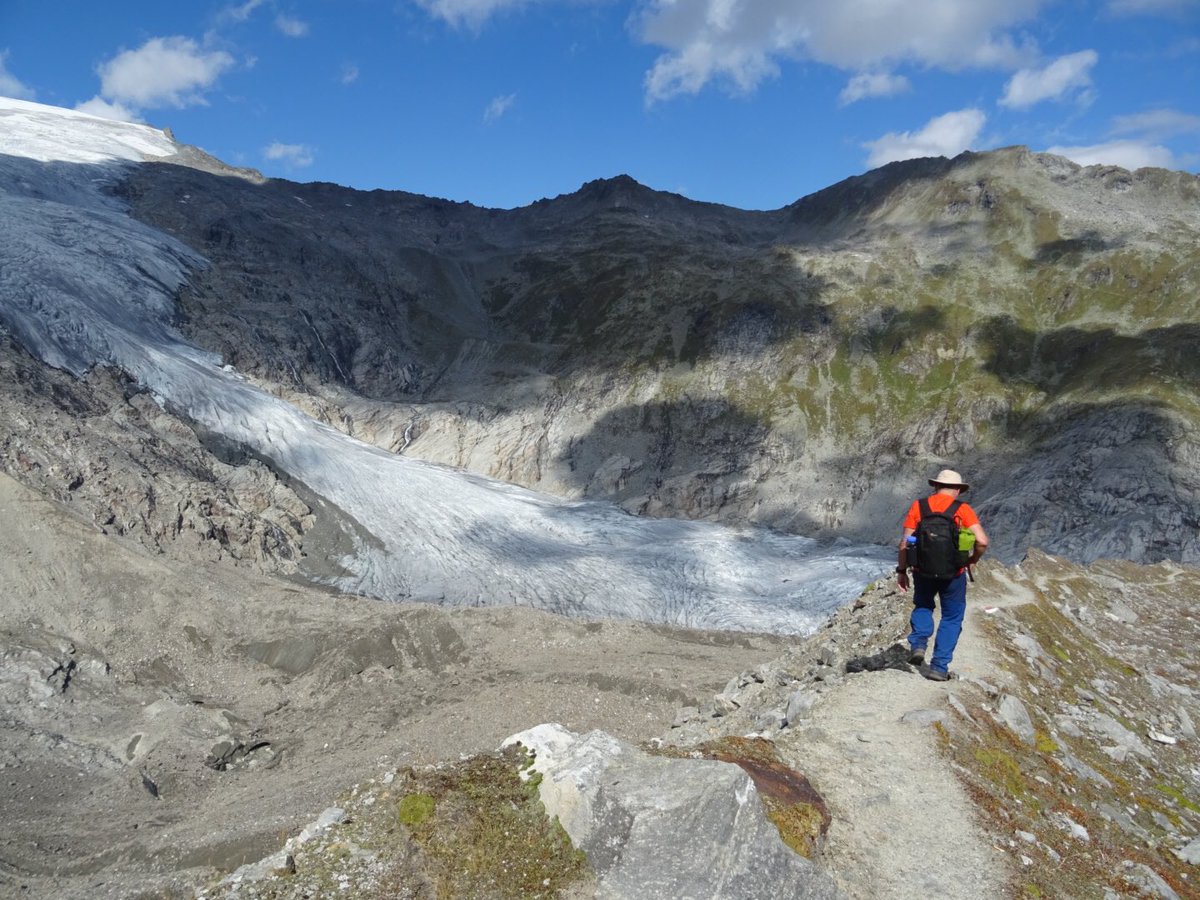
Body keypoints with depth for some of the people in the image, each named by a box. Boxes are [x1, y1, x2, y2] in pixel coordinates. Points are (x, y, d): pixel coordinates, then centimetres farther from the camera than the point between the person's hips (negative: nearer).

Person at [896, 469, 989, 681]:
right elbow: (982, 541, -14)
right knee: (952, 618, 15)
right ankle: (939, 666, 12)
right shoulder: (962, 509, -6)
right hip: (953, 574, -2)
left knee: (922, 606, 27)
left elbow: (905, 542, -4)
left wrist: (901, 570, 6)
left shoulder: (918, 506, -1)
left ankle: (918, 643, 5)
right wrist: (973, 559, 5)